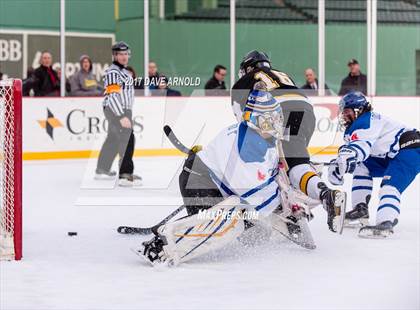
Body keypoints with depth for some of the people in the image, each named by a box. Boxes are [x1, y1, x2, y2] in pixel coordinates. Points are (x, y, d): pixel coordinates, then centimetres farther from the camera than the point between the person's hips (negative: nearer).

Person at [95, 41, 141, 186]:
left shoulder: (123, 71, 17)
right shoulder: (112, 72, -16)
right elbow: (113, 96, -24)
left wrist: (127, 114, 28)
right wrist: (122, 117, -29)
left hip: (123, 111, 11)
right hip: (115, 111, -11)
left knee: (113, 139, 19)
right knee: (127, 139, -19)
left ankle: (102, 170, 32)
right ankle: (126, 175, -25)